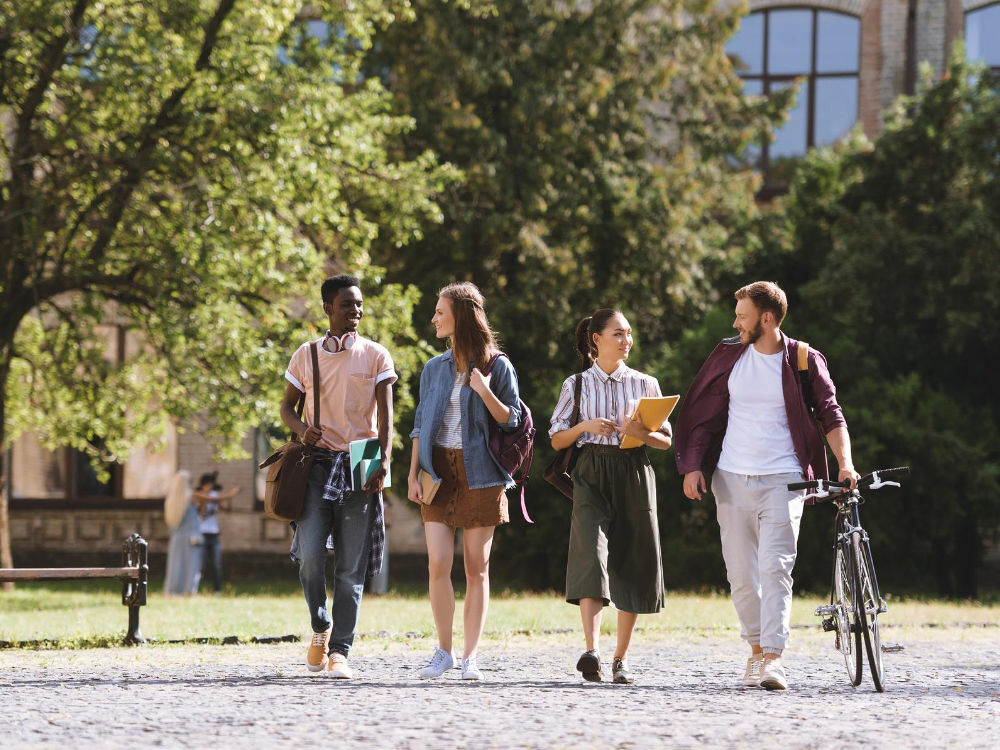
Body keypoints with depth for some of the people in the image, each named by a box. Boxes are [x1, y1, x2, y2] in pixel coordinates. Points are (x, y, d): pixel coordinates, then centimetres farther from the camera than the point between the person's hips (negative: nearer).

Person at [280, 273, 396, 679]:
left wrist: (383, 463, -16)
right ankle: (321, 627, 13)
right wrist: (301, 428, -8)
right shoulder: (306, 355, 8)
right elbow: (287, 405, 16)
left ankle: (340, 651, 1)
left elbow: (385, 414, -2)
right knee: (309, 554, -13)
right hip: (318, 462, 0)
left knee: (352, 566, -2)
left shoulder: (376, 356, 4)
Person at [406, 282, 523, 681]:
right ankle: (443, 650, 4)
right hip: (439, 471, 3)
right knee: (438, 564, -8)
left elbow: (512, 421, 1)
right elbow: (420, 424, 14)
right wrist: (413, 474, 5)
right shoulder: (434, 368, 12)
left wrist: (486, 393, -15)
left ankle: (470, 657, 4)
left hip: (480, 474, -3)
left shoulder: (496, 366, 1)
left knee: (477, 567, -1)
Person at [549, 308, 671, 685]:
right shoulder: (576, 385, 7)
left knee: (633, 565, 3)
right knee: (591, 555, -20)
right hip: (591, 476, -2)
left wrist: (642, 433, -11)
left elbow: (666, 440, 10)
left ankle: (621, 658, 14)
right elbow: (557, 440, 8)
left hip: (634, 476, 2)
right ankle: (592, 650, -32)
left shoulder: (645, 384, 10)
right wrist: (585, 426, -10)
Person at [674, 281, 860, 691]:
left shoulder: (804, 361, 0)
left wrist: (845, 463, -14)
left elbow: (831, 415, 0)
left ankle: (773, 659, -20)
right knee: (741, 573, 5)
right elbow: (703, 414, 12)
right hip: (731, 479, 3)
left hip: (781, 480, -3)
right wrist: (692, 465, 2)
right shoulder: (728, 356, 7)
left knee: (775, 568, -15)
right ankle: (756, 648, 20)